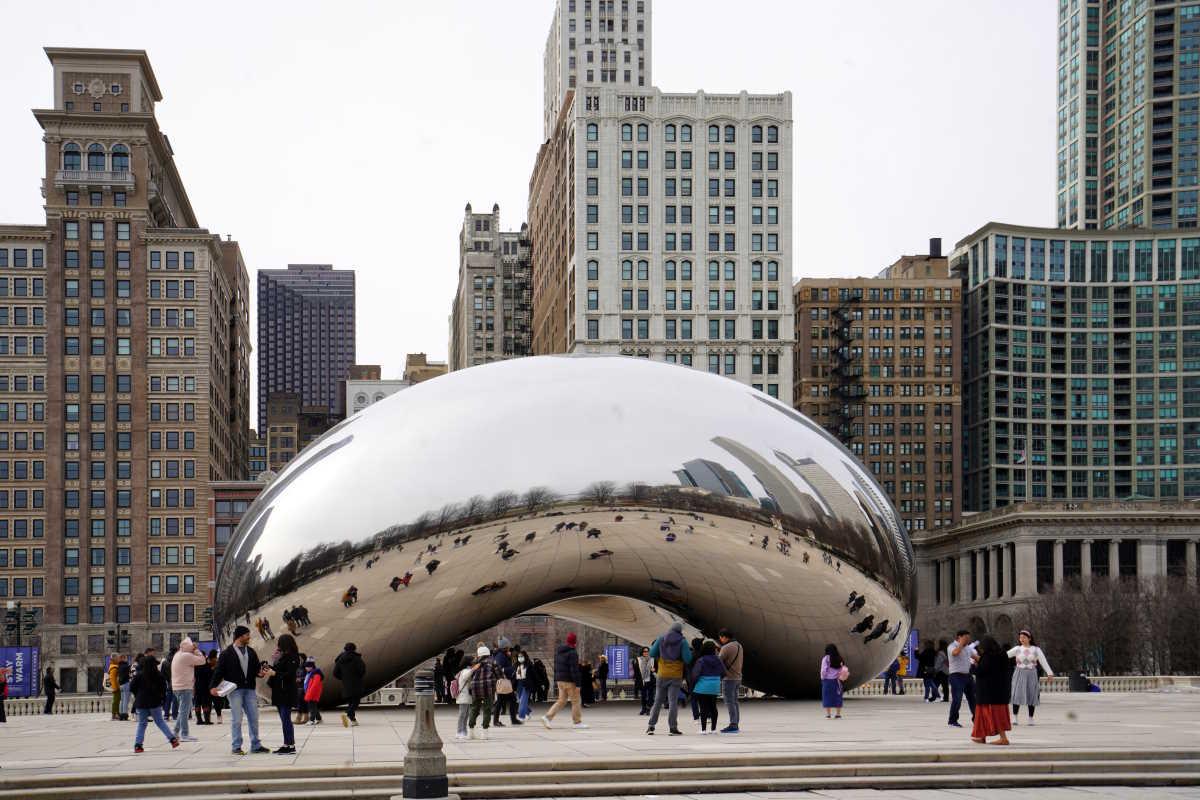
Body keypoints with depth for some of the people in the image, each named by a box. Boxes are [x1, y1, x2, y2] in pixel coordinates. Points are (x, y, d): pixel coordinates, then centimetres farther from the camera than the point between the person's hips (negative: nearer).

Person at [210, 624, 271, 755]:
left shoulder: (251, 652, 14)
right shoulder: (227, 653, -2)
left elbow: (257, 667, 16)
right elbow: (219, 670, -4)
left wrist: (260, 672, -7)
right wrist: (214, 686, -15)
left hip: (249, 690, 5)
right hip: (234, 690, -5)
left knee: (254, 718, 5)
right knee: (237, 719, -3)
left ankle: (255, 745, 14)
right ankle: (236, 747, 5)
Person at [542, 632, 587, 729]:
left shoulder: (558, 651, 11)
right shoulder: (572, 654, -16)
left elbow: (556, 667, 16)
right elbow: (575, 670, -19)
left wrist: (556, 679, 21)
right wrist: (577, 684, -17)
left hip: (560, 680, 8)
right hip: (569, 681, -8)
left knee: (562, 700, 12)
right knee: (576, 701, 4)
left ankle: (547, 717, -1)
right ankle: (577, 722, 9)